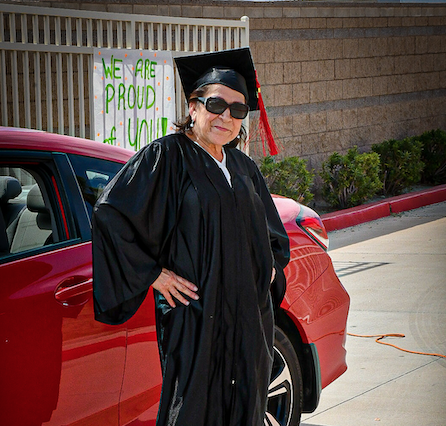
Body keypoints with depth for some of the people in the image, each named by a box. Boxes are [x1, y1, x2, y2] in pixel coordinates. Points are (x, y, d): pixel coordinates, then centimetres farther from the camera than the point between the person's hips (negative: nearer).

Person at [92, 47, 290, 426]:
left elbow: (274, 233, 29)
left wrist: (271, 267, 10)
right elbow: (111, 214, -13)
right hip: (195, 317, -6)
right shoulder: (166, 157, -6)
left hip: (250, 319, 7)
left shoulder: (244, 168, 14)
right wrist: (151, 274, -14)